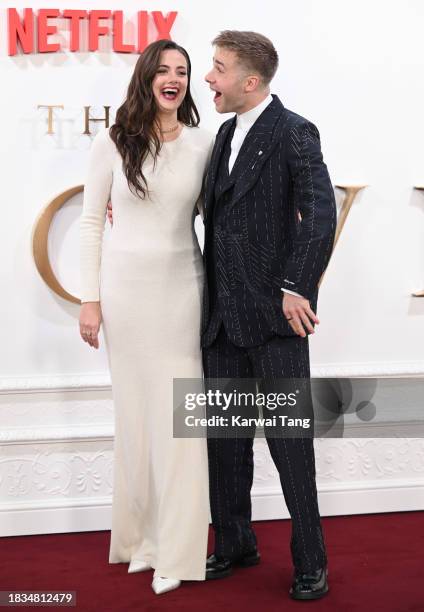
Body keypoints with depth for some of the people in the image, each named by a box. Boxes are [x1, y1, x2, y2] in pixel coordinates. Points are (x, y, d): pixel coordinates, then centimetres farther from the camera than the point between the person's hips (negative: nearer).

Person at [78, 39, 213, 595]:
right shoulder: (113, 142, -1)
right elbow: (92, 222, 2)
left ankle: (174, 550, 11)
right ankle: (141, 535, 24)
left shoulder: (202, 143, 1)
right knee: (134, 409, 8)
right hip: (125, 284, 0)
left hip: (181, 287, 0)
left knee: (178, 413, 0)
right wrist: (90, 299, -2)